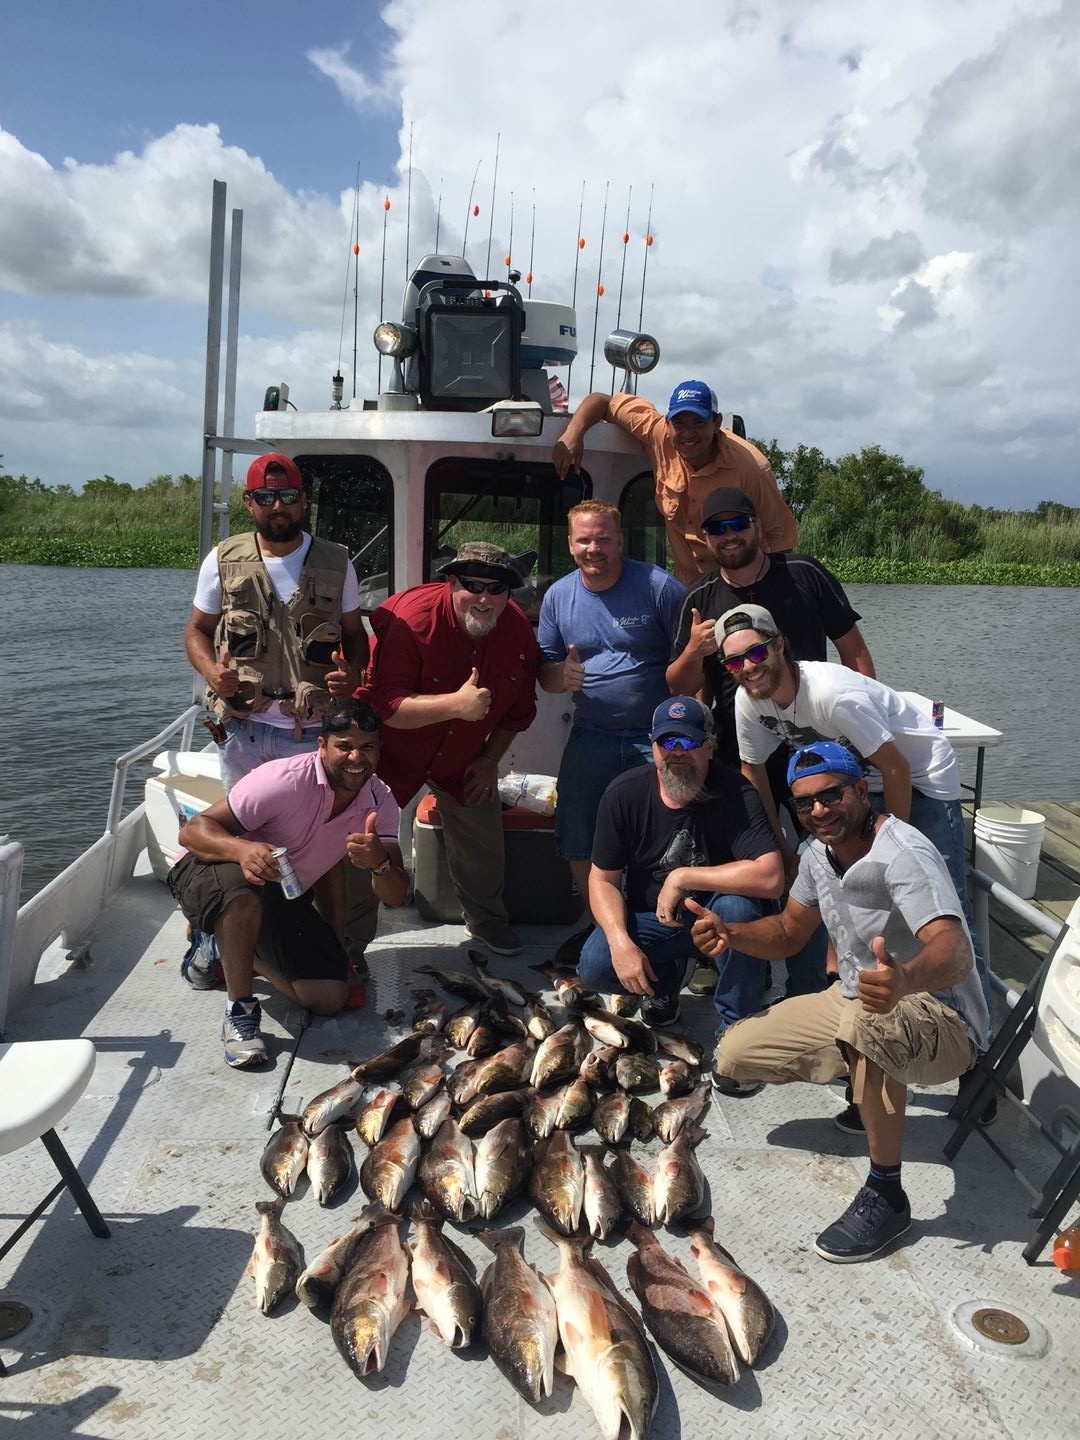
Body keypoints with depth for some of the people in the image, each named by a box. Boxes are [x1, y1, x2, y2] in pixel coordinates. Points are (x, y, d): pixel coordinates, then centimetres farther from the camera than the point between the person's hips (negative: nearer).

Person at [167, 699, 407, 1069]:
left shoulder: (380, 802, -11)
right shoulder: (284, 781, -29)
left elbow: (395, 897, -13)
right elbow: (193, 830, -29)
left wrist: (380, 862, -37)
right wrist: (243, 849, -51)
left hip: (282, 900, 6)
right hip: (211, 870, -5)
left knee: (330, 998, -6)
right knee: (244, 888, -42)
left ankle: (233, 953, 20)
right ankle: (240, 1009, -20)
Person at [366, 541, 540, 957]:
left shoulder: (519, 633, -14)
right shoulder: (412, 618, -31)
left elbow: (517, 710, 3)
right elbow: (386, 706, -36)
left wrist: (490, 760, 4)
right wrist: (456, 704, -46)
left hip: (462, 757, 4)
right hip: (393, 749, -4)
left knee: (484, 841, 11)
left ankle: (486, 920, 38)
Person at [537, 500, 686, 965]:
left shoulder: (658, 586, -9)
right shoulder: (558, 596, 5)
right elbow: (544, 670, 10)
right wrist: (562, 676, -15)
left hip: (658, 736, -4)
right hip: (592, 735, 4)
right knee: (577, 837, 6)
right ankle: (597, 923, 27)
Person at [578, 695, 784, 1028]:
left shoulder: (734, 794, -22)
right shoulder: (624, 794, -13)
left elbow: (771, 878, -35)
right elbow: (603, 879, -7)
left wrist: (682, 877, -31)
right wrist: (621, 942, -24)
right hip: (647, 918, 2)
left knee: (738, 906, -35)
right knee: (594, 966, -24)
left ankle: (736, 1024, -11)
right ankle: (666, 974, 12)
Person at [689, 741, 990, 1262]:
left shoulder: (904, 853, -27)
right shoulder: (819, 854, -1)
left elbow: (955, 953, -42)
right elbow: (788, 933, 10)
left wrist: (905, 980, -65)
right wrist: (729, 934, -11)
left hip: (941, 1021, -8)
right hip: (851, 1002, 8)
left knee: (867, 1022, -42)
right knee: (732, 1056, -1)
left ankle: (885, 1196, -23)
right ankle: (861, 1077, 24)